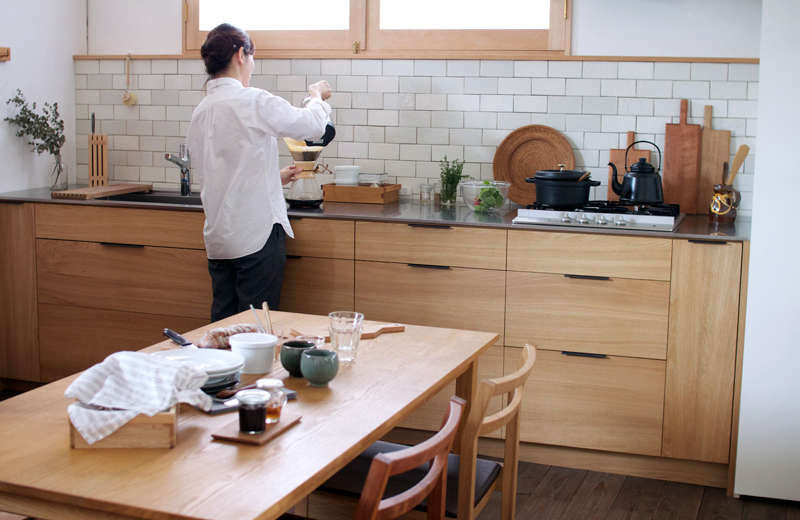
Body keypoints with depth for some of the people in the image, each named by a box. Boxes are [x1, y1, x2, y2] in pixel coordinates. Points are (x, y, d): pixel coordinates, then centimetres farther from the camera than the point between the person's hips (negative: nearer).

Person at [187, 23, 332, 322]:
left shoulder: (200, 112, 11)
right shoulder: (253, 102, -13)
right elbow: (313, 126, -7)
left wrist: (274, 176, 27)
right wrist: (317, 96, 13)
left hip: (218, 239, 8)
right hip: (257, 234, -7)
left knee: (223, 321, 12)